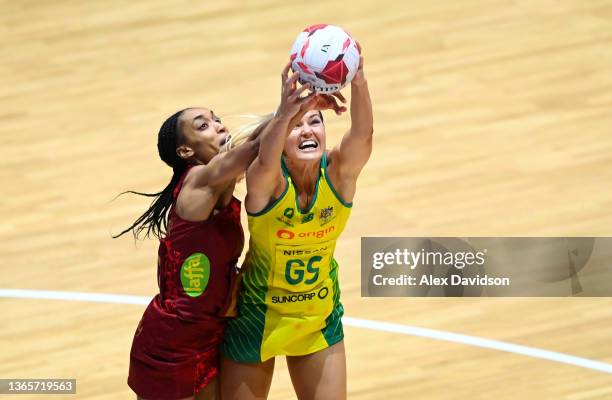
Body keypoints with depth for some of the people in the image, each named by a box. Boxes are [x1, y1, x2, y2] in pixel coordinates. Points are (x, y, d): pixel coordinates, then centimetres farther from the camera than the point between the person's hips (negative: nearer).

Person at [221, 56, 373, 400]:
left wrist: (358, 81, -58)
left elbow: (363, 133, -39)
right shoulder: (267, 181, -25)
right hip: (257, 317, -2)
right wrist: (286, 113, -68)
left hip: (319, 320, 2)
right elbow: (266, 161, -49)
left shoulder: (338, 173, -19)